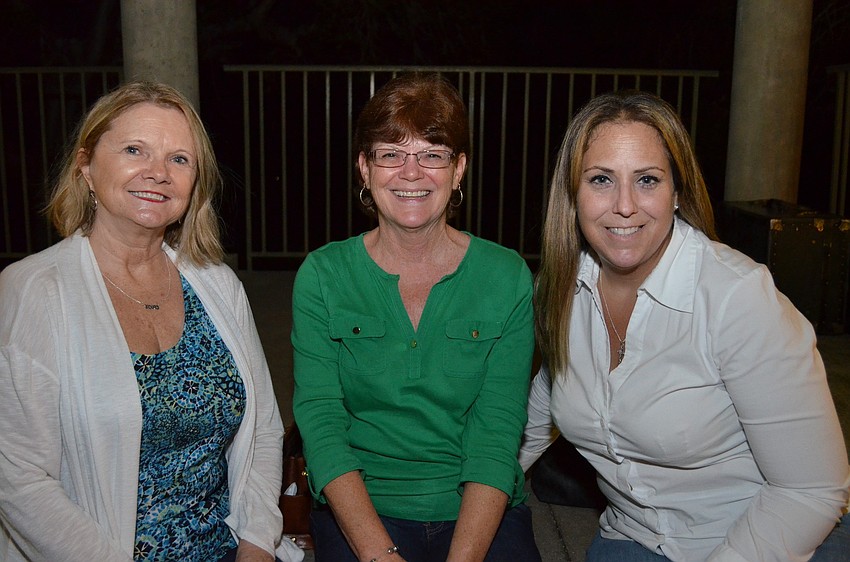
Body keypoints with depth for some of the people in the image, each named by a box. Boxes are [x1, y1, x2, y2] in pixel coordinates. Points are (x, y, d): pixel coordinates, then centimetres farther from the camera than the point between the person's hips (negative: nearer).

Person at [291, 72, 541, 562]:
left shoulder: (508, 277, -1)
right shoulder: (322, 276, 0)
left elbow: (497, 435, -6)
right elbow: (321, 422, -7)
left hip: (482, 514, 1)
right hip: (357, 511, 0)